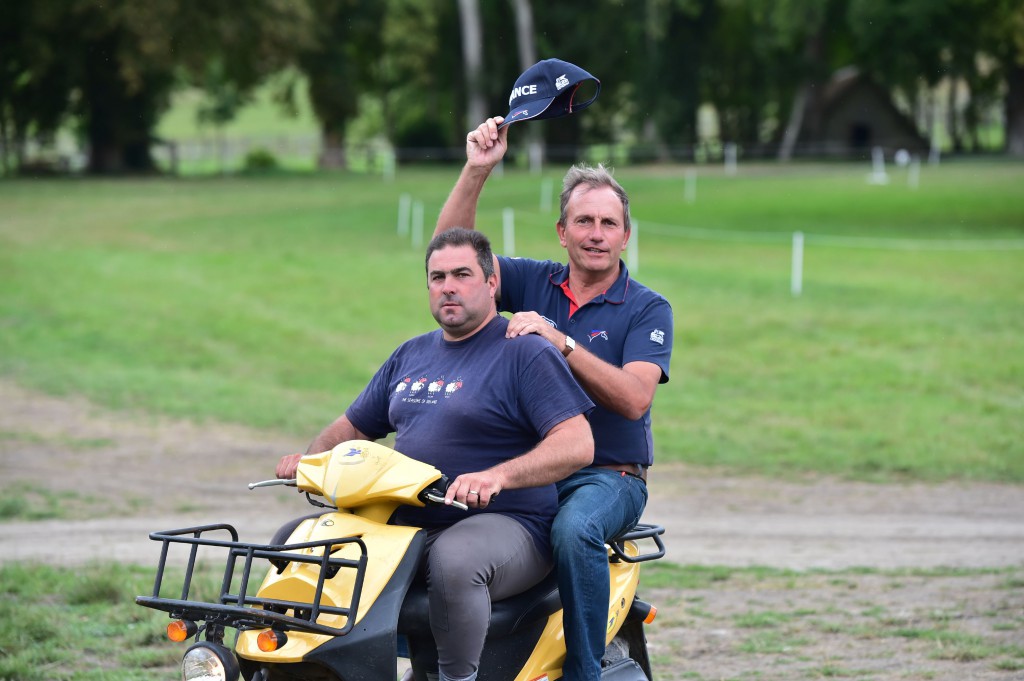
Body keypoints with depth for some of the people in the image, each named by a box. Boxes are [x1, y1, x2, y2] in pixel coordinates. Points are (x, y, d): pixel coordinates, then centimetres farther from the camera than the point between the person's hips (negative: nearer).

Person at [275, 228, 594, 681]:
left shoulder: (524, 352, -5)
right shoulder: (412, 355, 18)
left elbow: (578, 445, -17)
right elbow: (353, 426, 27)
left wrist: (498, 477, -32)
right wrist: (311, 458, 4)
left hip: (505, 525, -8)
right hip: (407, 524, 8)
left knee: (454, 558, -40)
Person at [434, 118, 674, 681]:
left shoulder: (647, 310, -1)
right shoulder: (535, 283, 10)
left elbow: (633, 398, -16)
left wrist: (557, 339, -22)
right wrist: (476, 170, -12)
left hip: (607, 474, -4)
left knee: (574, 529, -38)